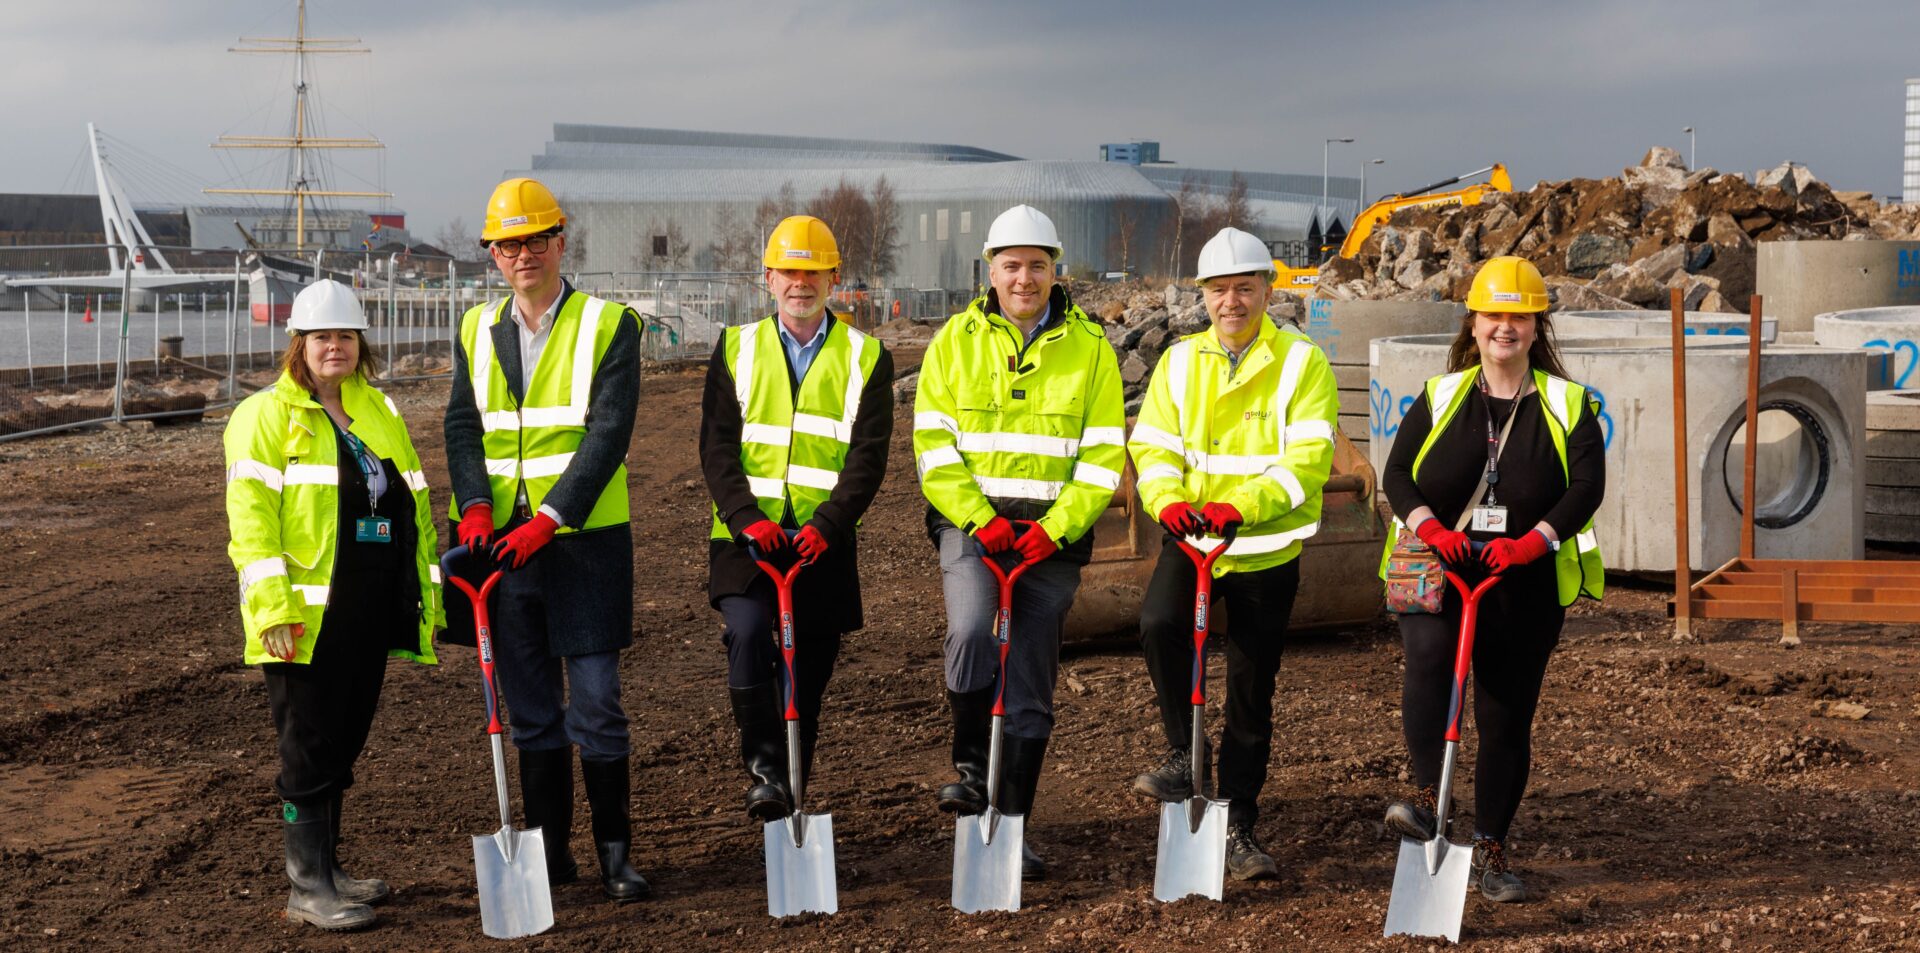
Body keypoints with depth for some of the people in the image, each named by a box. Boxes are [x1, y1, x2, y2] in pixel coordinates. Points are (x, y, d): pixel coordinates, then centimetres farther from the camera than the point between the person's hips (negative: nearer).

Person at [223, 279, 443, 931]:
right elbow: (250, 516, -12)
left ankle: (328, 869, 24)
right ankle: (308, 888, 4)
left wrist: (427, 591, 15)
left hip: (369, 614, 6)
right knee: (310, 750, -2)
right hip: (307, 618, -6)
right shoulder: (265, 416, -3)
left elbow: (413, 506, 20)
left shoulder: (381, 412, 16)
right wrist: (272, 607, -20)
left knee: (342, 747, 13)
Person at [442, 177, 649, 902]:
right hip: (503, 539, 4)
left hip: (584, 541, -4)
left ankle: (615, 852, 9)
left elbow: (608, 434, -12)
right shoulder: (477, 330, 11)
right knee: (530, 709, 11)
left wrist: (548, 519, -20)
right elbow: (463, 426, 6)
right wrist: (475, 505, -12)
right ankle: (550, 849, 21)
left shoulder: (608, 325, -4)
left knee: (596, 704, -3)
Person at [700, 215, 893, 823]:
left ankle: (790, 801, 20)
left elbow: (868, 456, -2)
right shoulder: (737, 350, 10)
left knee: (808, 675, 5)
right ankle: (764, 767, -10)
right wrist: (746, 517, -16)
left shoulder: (865, 358, 7)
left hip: (823, 543, 1)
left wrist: (826, 525, -18)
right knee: (748, 634, -26)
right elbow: (717, 446, 1)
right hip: (746, 538, 0)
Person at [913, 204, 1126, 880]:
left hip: (1053, 533, 1)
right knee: (971, 630, -29)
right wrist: (981, 519, -15)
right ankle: (971, 765, -7)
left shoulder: (1088, 348, 3)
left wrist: (1053, 529, -14)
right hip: (971, 521, -1)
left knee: (1030, 691, 4)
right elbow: (934, 448, -1)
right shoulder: (956, 341, 3)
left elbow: (1103, 457, 0)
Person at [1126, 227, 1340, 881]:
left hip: (1267, 548, -2)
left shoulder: (1302, 363, -5)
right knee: (1159, 623, -29)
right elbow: (1153, 446, 1)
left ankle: (1238, 828, 19)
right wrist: (1168, 500, -22)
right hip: (1190, 539, 2)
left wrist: (1241, 506, -31)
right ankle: (1185, 754, -8)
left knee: (1252, 695, 6)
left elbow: (1306, 459, -15)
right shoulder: (1179, 362, 7)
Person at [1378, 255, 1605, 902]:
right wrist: (1427, 526, -19)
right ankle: (1426, 796, -27)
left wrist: (1535, 539, -23)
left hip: (1526, 581, 1)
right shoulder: (1440, 396, 11)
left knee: (1507, 716, 5)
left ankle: (1490, 852, 19)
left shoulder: (1567, 404, 7)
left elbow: (1587, 485, -6)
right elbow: (1397, 471, 1)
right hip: (1437, 567, 0)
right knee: (1430, 651, -33)